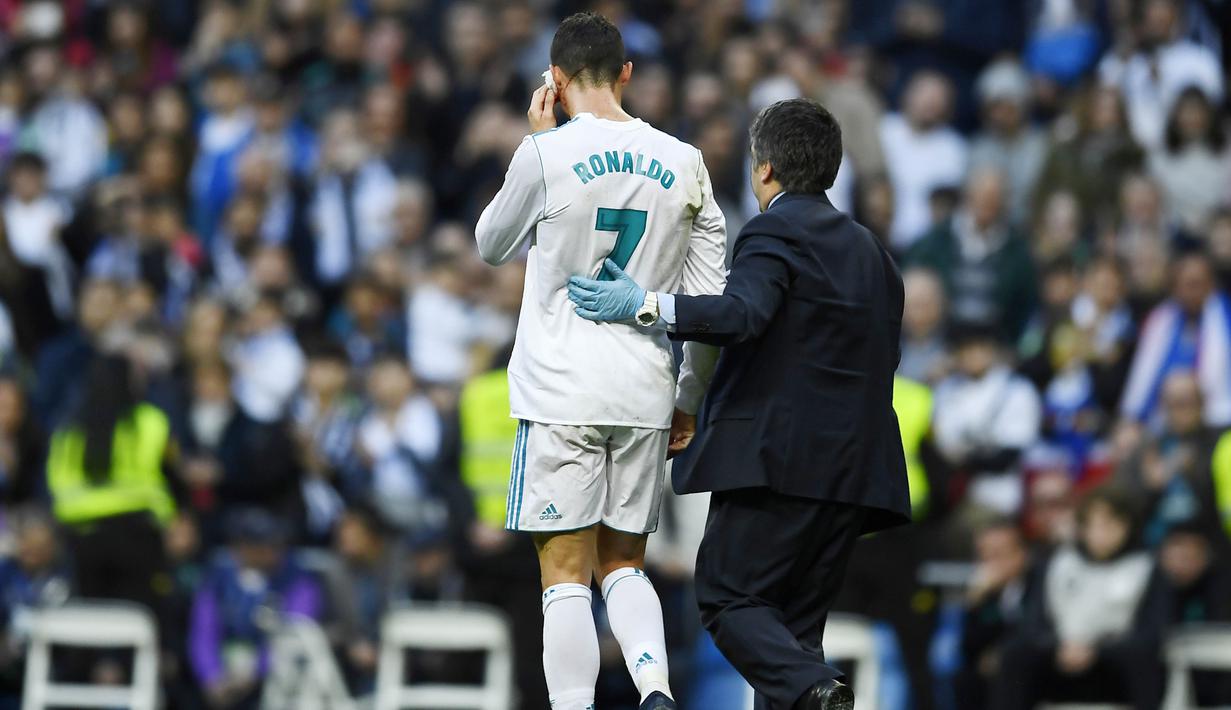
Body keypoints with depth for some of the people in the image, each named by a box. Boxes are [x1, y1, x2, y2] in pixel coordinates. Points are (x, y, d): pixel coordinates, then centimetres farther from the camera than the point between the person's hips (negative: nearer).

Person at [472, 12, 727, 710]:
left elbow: (491, 246, 11)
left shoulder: (546, 155, -7)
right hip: (645, 396, 4)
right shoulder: (684, 163, 4)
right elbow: (710, 302, 7)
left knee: (567, 575, 0)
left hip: (562, 394, -4)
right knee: (625, 565, 15)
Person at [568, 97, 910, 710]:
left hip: (775, 458, -8)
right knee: (796, 617, 9)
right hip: (853, 469, 8)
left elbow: (742, 315, -24)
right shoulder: (870, 251, 20)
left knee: (729, 599, -4)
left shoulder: (773, 234, -6)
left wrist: (645, 306, -24)